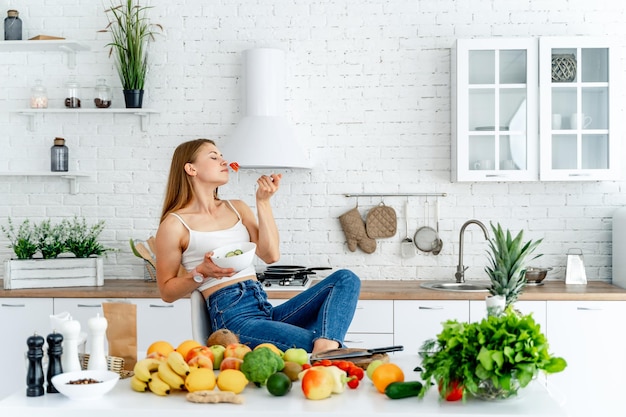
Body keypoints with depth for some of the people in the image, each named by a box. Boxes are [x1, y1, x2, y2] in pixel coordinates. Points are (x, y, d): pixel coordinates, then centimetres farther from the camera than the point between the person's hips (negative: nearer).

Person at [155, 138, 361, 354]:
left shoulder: (237, 208, 19)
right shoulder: (174, 224, 2)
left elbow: (271, 255, 5)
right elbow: (166, 291, 7)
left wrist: (263, 201, 2)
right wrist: (201, 272, -11)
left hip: (267, 310, 8)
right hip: (233, 318, -8)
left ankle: (326, 349, -36)